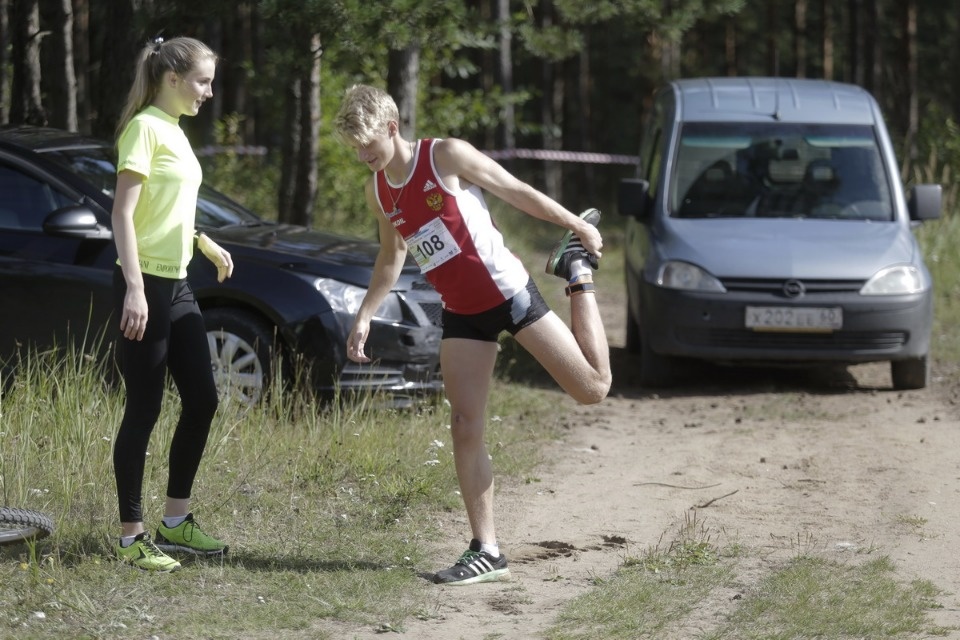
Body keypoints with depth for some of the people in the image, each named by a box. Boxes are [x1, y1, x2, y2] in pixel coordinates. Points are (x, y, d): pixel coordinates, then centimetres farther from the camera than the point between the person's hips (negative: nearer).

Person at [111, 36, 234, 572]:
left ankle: (176, 521, 20)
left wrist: (207, 245, 31)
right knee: (145, 410, -5)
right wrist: (135, 288, -23)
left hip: (178, 286, 9)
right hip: (146, 286, -9)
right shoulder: (145, 128, -12)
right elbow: (123, 213, -18)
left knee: (202, 399, 10)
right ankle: (132, 536, 1)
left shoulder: (175, 131, 15)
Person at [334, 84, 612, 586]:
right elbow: (391, 255, 20)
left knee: (592, 388, -5)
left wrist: (580, 226, 2)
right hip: (461, 314, 5)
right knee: (464, 426, -4)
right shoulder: (377, 192, 4)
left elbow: (518, 193, -6)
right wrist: (365, 315, 11)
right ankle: (485, 553, 0)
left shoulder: (447, 156, -15)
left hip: (507, 291, -5)